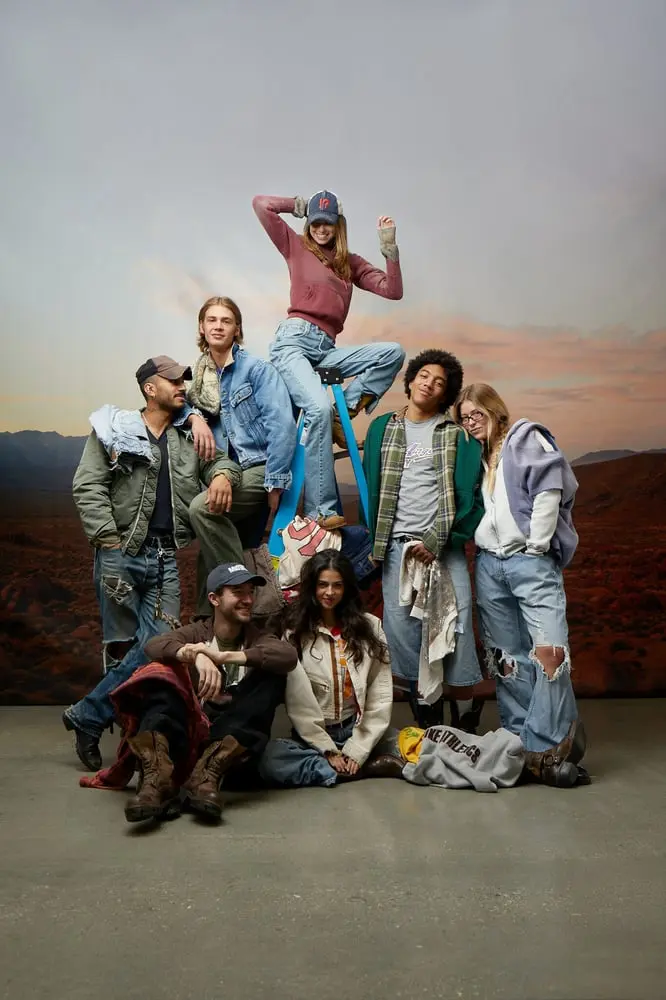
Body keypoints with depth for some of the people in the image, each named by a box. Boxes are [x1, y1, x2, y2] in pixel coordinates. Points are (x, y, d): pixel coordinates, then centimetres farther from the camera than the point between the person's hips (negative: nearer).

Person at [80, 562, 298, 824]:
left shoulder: (257, 636, 10)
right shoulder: (196, 633, 10)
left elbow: (289, 656, -14)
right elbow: (153, 645, -12)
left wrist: (225, 657, -24)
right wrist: (196, 656, -32)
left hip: (235, 744, 0)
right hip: (188, 734, 0)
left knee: (272, 676, -20)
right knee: (160, 675, -21)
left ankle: (209, 771, -33)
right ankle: (158, 780, -43)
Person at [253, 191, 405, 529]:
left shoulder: (351, 263, 22)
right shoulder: (296, 247, 15)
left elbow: (392, 290, 13)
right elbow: (260, 204, 9)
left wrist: (389, 245, 6)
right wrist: (299, 205, 19)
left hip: (326, 350, 5)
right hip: (293, 340, -5)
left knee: (393, 352, -16)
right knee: (320, 408, -31)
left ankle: (345, 411, -13)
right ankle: (320, 511, -32)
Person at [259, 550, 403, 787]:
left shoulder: (370, 627, 4)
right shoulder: (295, 633, 0)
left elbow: (381, 695, -1)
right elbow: (298, 703, -6)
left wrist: (357, 750, -9)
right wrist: (328, 750, -13)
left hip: (359, 730, 0)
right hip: (313, 737, 0)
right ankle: (368, 768, -23)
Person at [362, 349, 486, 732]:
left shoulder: (457, 435, 5)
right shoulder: (382, 428, 12)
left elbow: (467, 493, -3)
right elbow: (372, 488, 10)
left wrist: (436, 540, -12)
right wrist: (376, 541, 1)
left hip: (444, 546, -2)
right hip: (397, 546, 2)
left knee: (456, 627, -4)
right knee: (402, 629, 3)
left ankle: (466, 722, 12)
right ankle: (427, 721, 17)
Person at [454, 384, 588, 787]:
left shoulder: (526, 437, 4)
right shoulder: (477, 457, 21)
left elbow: (548, 490, -8)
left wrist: (536, 547, -11)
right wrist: (478, 540, 6)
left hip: (530, 560, -6)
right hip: (489, 564, 6)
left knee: (549, 649, -16)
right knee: (506, 657, 6)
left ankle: (547, 747, -11)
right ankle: (522, 742, 12)